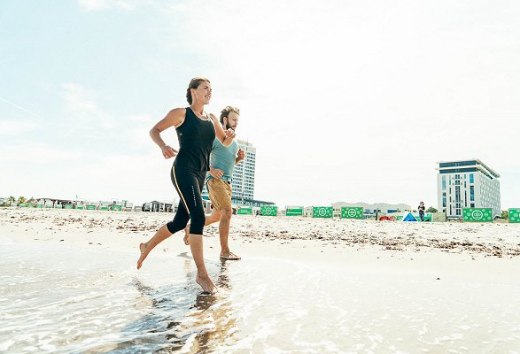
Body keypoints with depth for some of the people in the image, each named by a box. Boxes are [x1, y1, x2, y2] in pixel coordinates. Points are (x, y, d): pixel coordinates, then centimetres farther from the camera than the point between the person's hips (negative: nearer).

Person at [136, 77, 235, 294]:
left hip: (200, 175, 7)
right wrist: (163, 146, -17)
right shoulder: (181, 113, 3)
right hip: (183, 169, -7)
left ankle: (147, 246, 36)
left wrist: (230, 136, -1)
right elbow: (154, 131, 5)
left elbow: (225, 143, 24)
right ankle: (201, 273, -18)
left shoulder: (212, 119, 18)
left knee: (180, 221, 12)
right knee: (198, 215, -22)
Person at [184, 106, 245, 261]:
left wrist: (239, 157, 7)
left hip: (227, 182, 9)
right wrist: (211, 170, -22)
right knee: (228, 212, -20)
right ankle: (225, 251, -16)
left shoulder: (234, 142, 19)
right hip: (215, 180, -9)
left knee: (216, 216, 16)